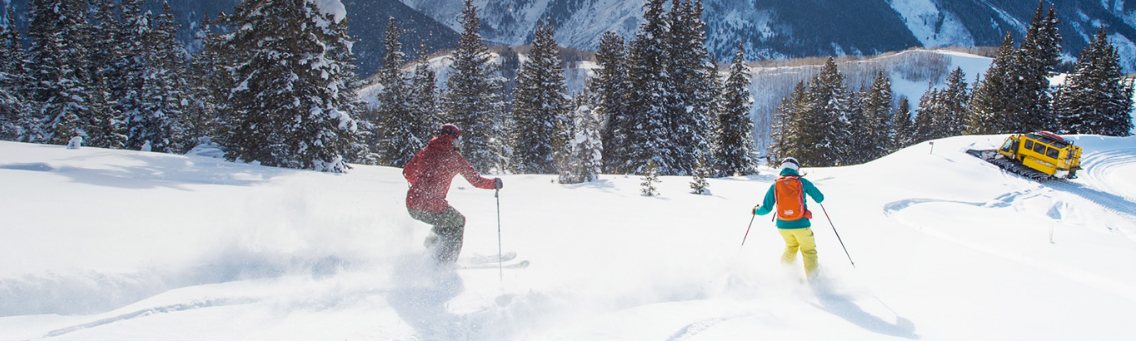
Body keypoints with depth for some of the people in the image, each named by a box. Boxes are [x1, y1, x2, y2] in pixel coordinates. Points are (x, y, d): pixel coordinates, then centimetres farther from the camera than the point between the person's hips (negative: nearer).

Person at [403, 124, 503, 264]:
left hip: (412, 206, 6)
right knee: (458, 222, 23)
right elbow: (476, 181, 3)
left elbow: (407, 172, 21)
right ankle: (445, 261, 18)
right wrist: (494, 183, 21)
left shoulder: (425, 151, 11)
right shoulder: (454, 158, -1)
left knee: (444, 220, 32)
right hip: (433, 208, -6)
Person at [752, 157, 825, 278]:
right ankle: (812, 278, 5)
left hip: (783, 226, 3)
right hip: (801, 225, -3)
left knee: (791, 247, 29)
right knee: (809, 250, 14)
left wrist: (756, 210, 24)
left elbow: (766, 208, 3)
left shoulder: (775, 185, 2)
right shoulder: (803, 182, -2)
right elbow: (820, 198, 6)